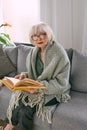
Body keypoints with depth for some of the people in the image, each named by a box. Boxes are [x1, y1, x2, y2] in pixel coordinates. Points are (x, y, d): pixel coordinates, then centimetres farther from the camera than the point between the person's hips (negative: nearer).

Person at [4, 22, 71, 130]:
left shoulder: (59, 53, -17)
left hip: (56, 92, -5)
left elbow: (61, 83, -17)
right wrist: (25, 75, -7)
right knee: (19, 97, -22)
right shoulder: (34, 52, 3)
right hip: (37, 88, 6)